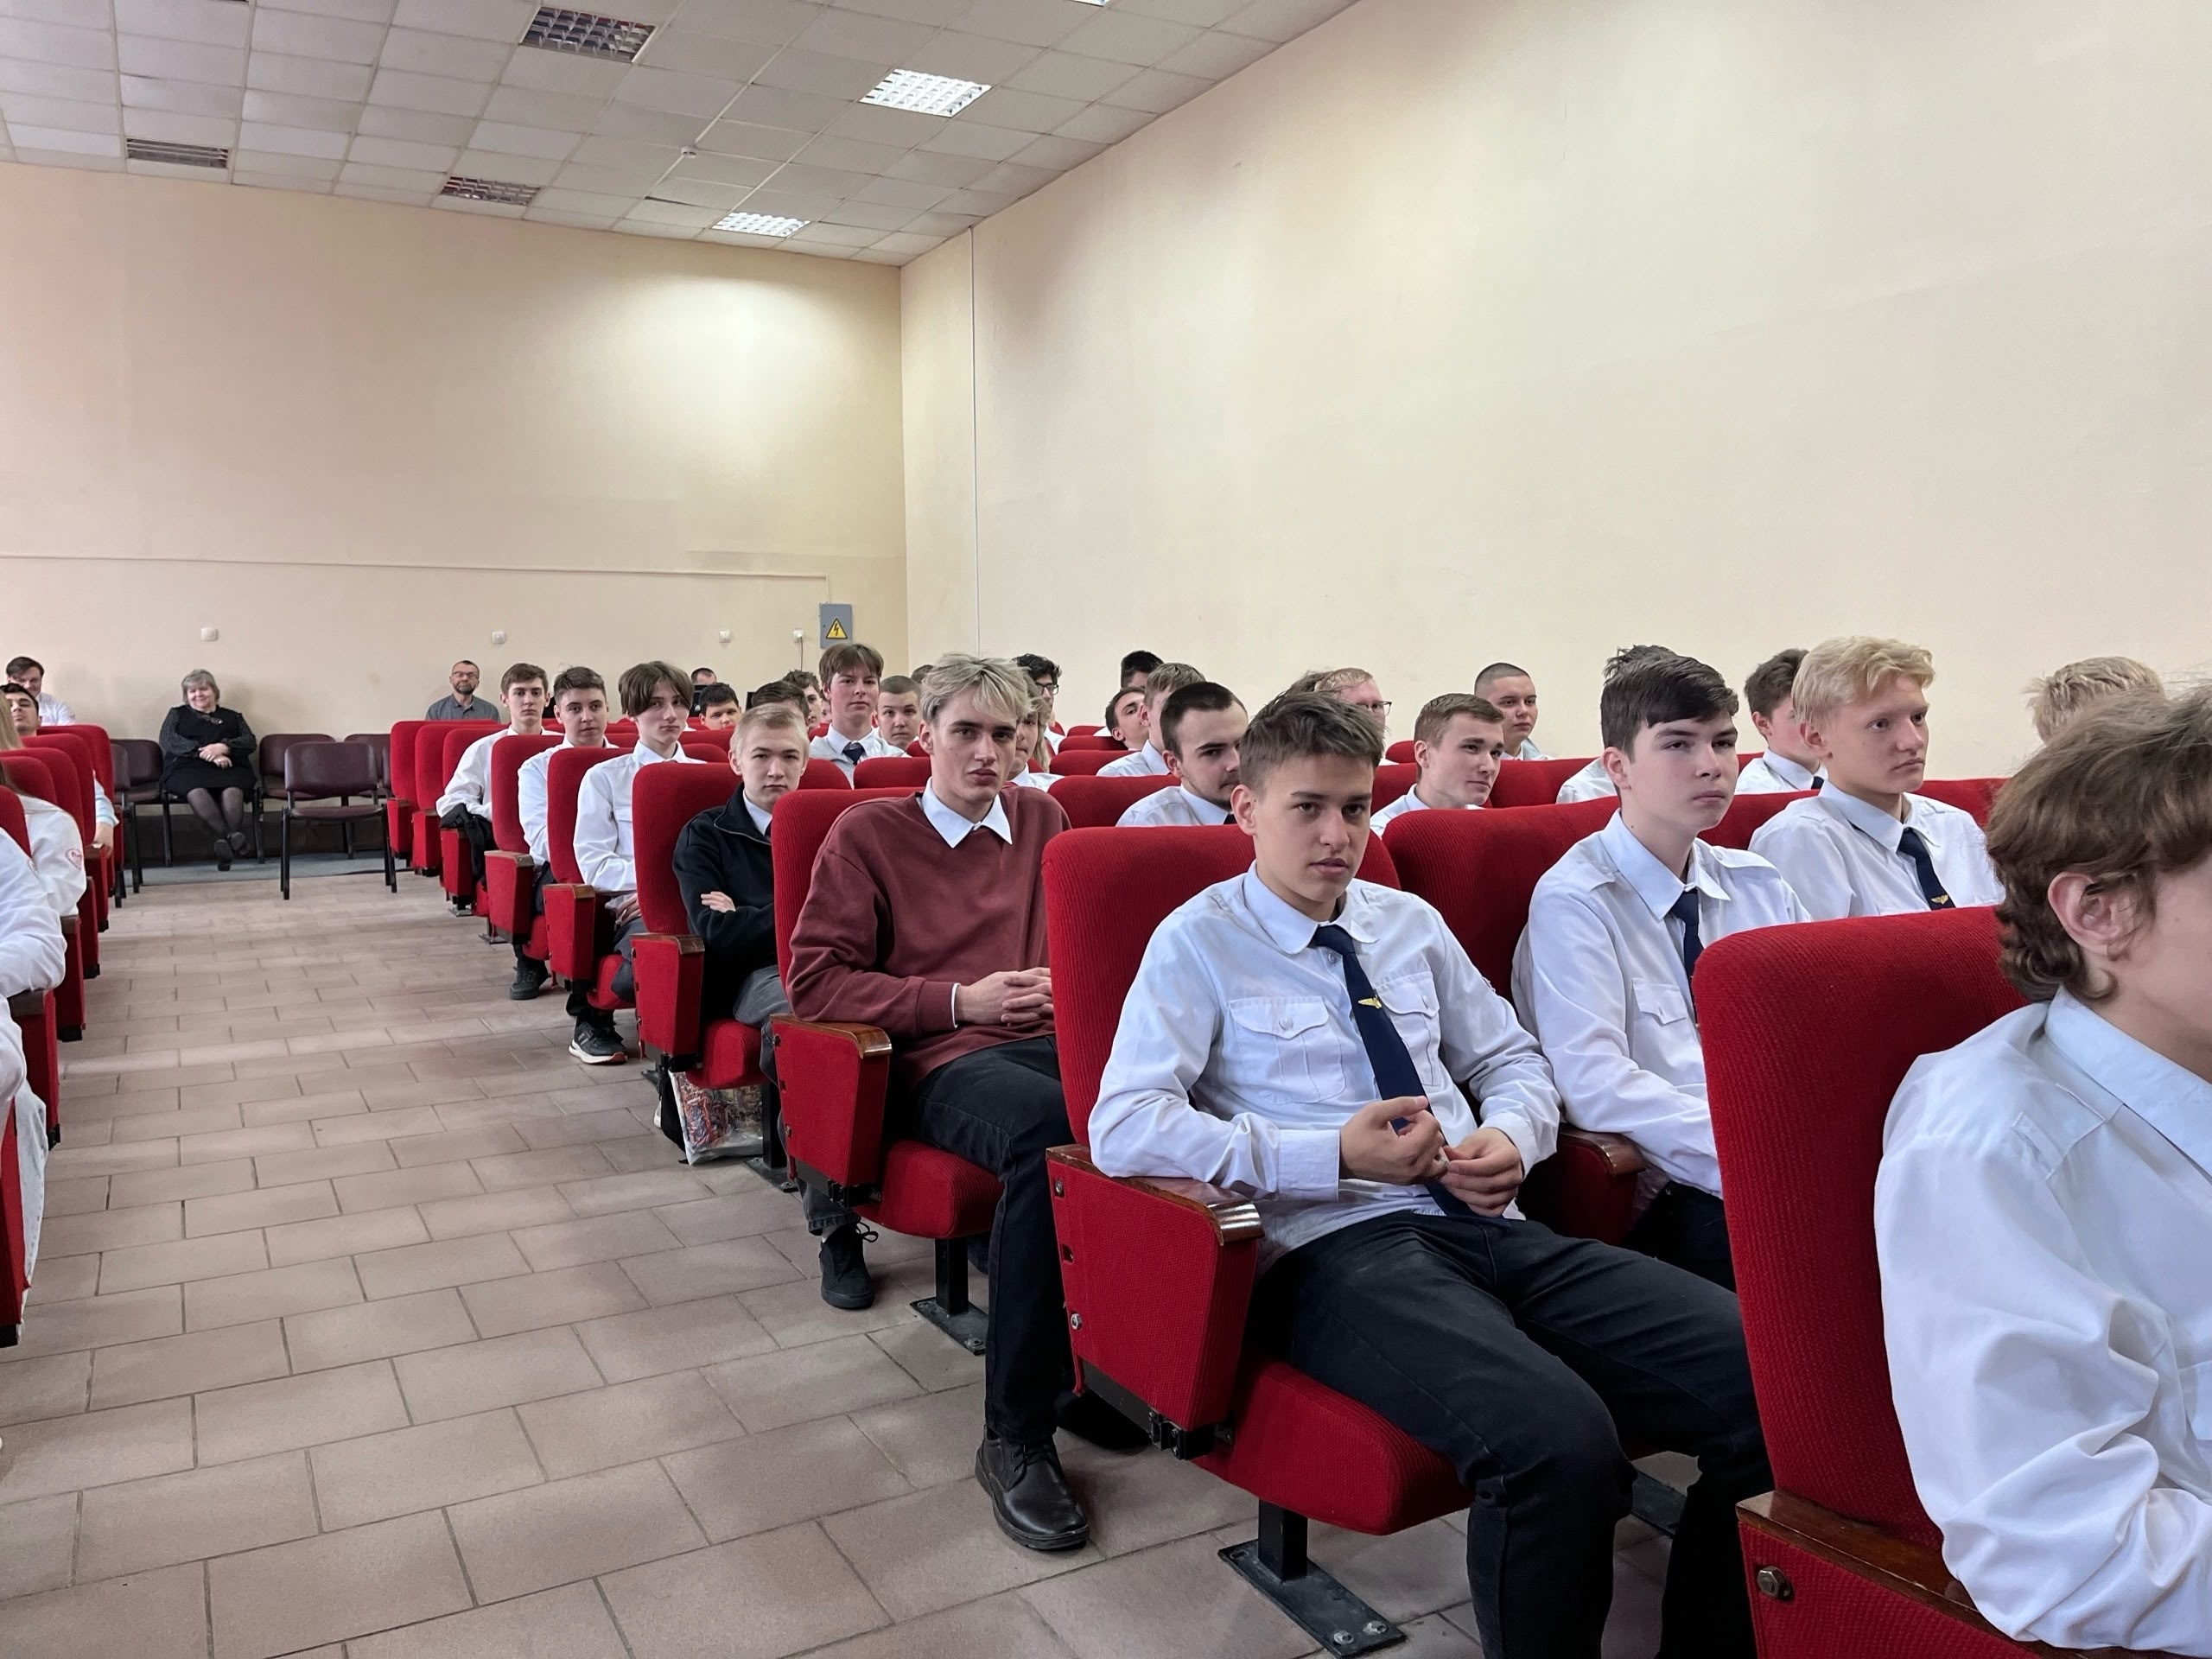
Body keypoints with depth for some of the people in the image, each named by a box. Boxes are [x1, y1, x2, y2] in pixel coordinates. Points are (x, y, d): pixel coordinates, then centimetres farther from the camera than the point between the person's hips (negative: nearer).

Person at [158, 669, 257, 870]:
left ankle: (225, 842, -49)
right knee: (196, 792, -39)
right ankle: (231, 838, -47)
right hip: (186, 768, -1)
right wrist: (206, 753, -8)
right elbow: (168, 741, 8)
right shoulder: (177, 714, 28)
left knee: (232, 791, -38)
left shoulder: (232, 717, 29)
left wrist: (223, 748, -10)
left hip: (228, 768, 1)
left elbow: (249, 742, 12)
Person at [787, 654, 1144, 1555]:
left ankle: (1085, 1364, -13)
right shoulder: (869, 832, 10)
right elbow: (816, 981, 3)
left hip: (1051, 1041, 4)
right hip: (942, 1064, -3)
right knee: (1050, 1127, -39)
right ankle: (1014, 1436, -25)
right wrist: (956, 999, -6)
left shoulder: (1045, 821, 21)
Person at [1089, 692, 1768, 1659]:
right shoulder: (1199, 942, 3)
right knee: (1558, 1438, -35)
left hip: (1492, 1229, 6)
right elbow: (1122, 1127, -9)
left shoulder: (1411, 924, 21)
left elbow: (1514, 1061, 27)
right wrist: (1334, 1156, -15)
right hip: (1338, 1248, -6)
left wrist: (1511, 1137, 1)